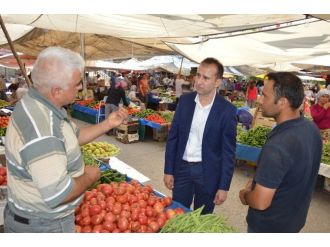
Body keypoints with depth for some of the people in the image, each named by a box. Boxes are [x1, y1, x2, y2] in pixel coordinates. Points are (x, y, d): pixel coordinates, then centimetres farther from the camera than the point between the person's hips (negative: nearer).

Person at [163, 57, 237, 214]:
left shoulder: (227, 110, -12)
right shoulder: (185, 101, -3)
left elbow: (228, 151, -8)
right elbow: (173, 137, 2)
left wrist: (223, 186, -7)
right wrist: (168, 170, 1)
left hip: (208, 172, -2)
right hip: (182, 167, 3)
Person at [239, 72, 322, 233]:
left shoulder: (277, 147, -36)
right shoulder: (311, 128, -8)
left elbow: (260, 203, -30)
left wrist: (245, 195, -10)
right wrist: (258, 180, 1)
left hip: (269, 226, -7)